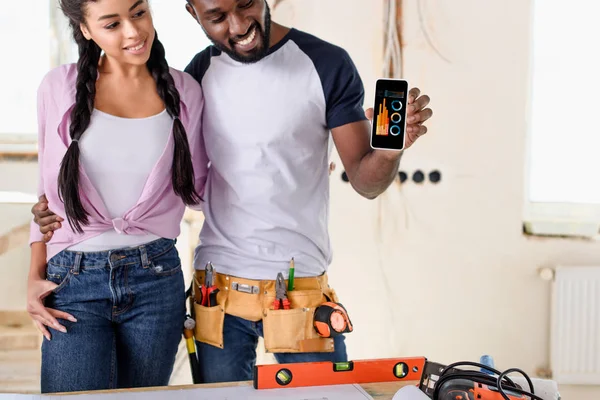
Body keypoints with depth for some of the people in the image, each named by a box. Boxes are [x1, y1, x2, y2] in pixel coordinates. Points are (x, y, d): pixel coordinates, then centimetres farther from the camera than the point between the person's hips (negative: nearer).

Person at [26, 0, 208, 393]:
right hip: (72, 280, -1)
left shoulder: (184, 92, 2)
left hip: (157, 279, 1)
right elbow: (49, 189, 9)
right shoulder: (59, 89, -1)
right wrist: (35, 276, 5)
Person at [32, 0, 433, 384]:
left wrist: (389, 150, -29)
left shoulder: (326, 64, -7)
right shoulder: (199, 74, 4)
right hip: (218, 288, 3)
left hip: (302, 286, -3)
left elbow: (365, 180, -6)